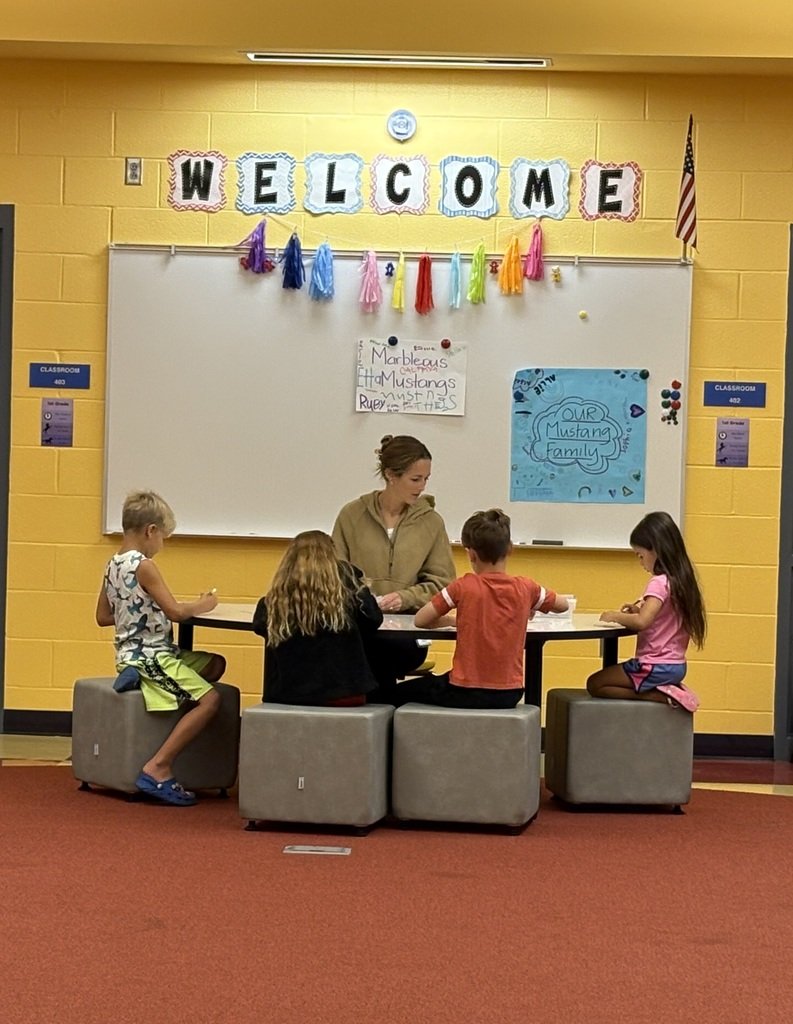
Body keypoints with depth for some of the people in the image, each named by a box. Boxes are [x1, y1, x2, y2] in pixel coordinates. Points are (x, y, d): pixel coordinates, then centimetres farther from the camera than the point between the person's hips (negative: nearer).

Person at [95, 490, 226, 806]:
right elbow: (176, 612, -21)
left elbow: (102, 617, 17)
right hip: (149, 654, -10)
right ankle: (157, 769, -19)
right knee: (209, 698, -18)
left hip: (130, 651, 10)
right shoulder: (144, 566, -17)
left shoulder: (113, 565, 10)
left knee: (215, 664, 17)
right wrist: (202, 605, -3)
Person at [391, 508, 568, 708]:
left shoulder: (464, 587, -12)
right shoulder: (525, 588, -4)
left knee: (401, 693, 22)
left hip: (465, 693, -4)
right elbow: (563, 604, 13)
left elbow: (420, 620, -7)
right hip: (509, 695, 4)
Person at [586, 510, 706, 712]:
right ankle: (667, 690, 8)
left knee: (595, 684, -2)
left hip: (656, 668, -10)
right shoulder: (680, 580, 10)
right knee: (603, 680, 23)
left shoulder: (659, 583, -18)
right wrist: (639, 611, 7)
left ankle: (660, 696, -9)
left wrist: (615, 616, -15)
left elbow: (642, 622, -30)